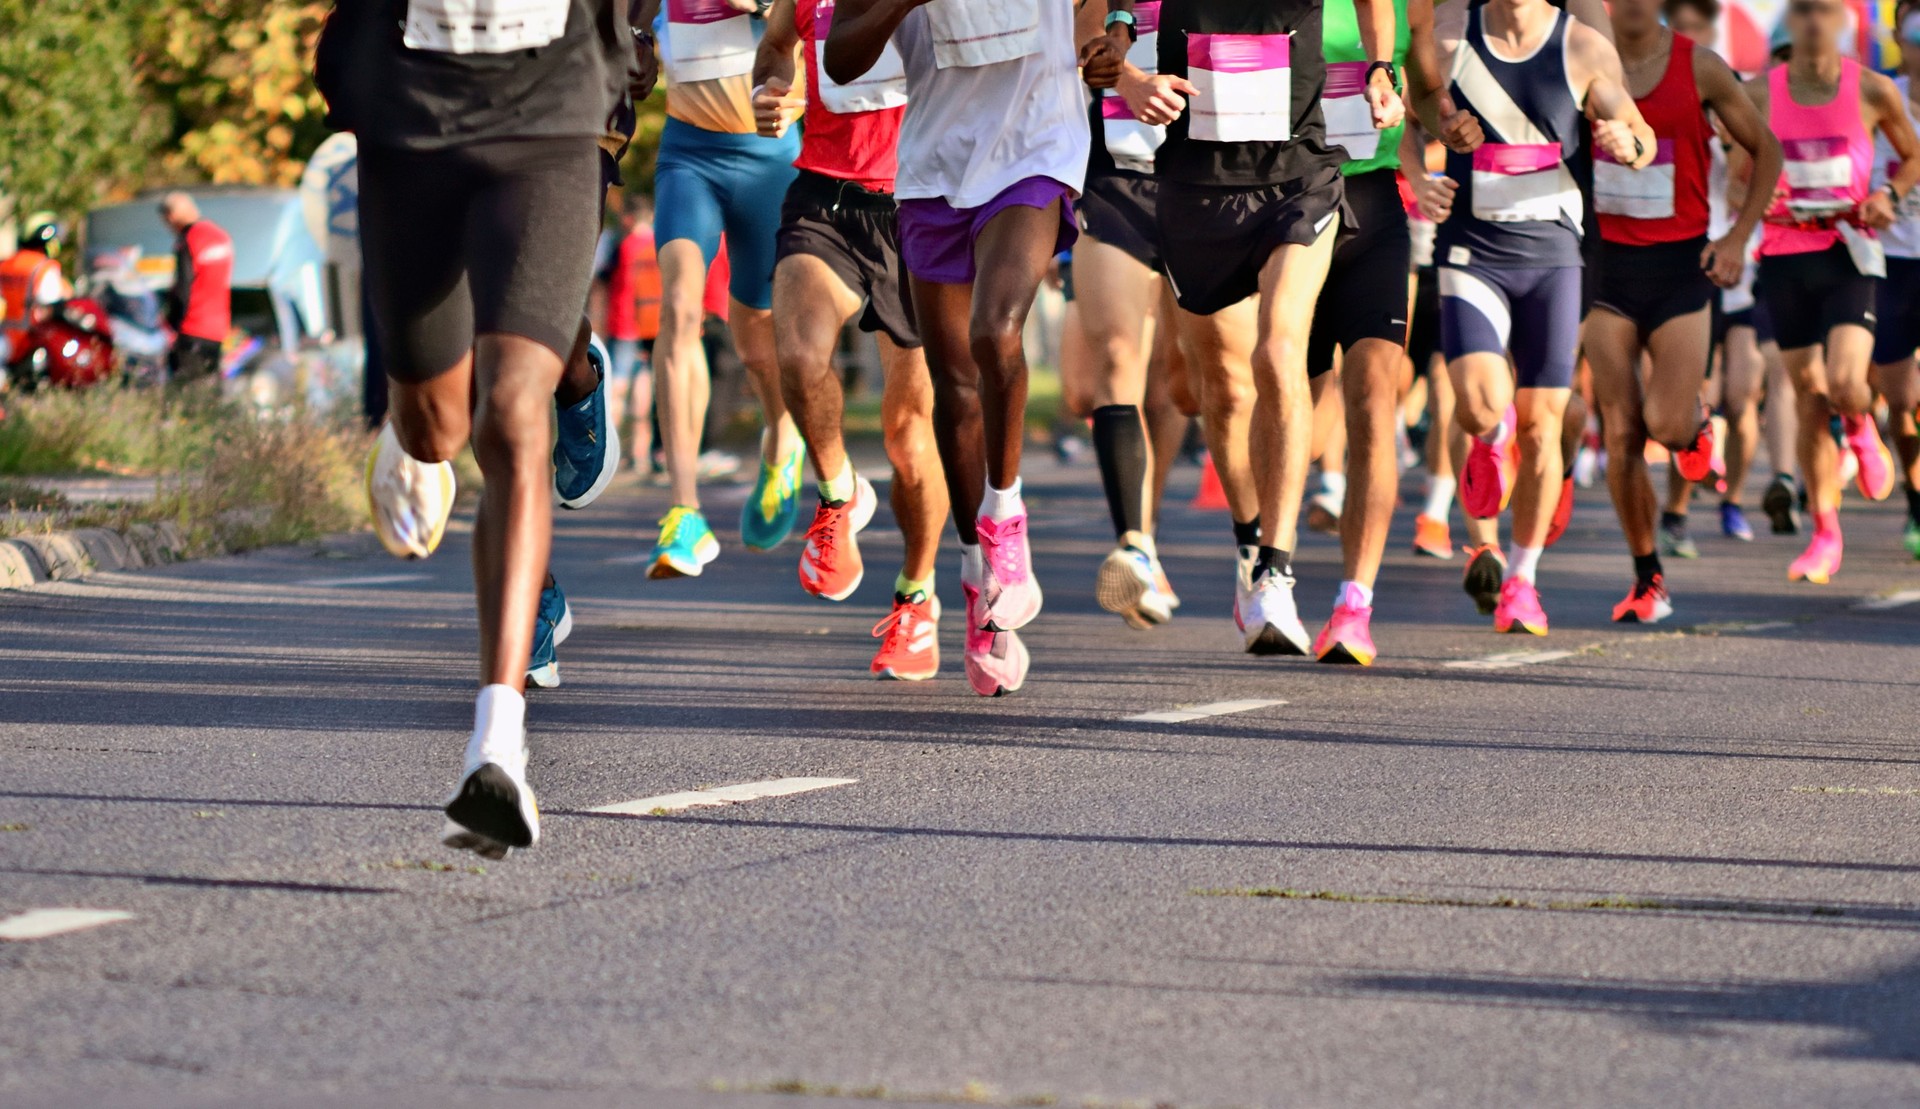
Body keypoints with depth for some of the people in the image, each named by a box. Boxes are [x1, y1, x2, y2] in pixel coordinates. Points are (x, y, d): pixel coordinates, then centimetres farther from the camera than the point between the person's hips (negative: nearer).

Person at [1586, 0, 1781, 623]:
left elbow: (1766, 150, 7)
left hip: (1680, 264, -1)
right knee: (1621, 434, -2)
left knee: (1666, 425, -13)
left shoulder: (1699, 68, -3)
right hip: (1605, 262, 1)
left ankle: (1696, 422, 25)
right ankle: (1647, 579, 10)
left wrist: (1738, 238, -2)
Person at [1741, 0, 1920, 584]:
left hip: (1849, 255, -1)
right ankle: (1824, 536, 13)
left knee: (1846, 385, -19)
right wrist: (1757, 196, -11)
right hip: (1785, 256, 1)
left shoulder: (1873, 92, -2)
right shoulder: (1760, 93, 1)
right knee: (1810, 399, 3)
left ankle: (1863, 434, 19)